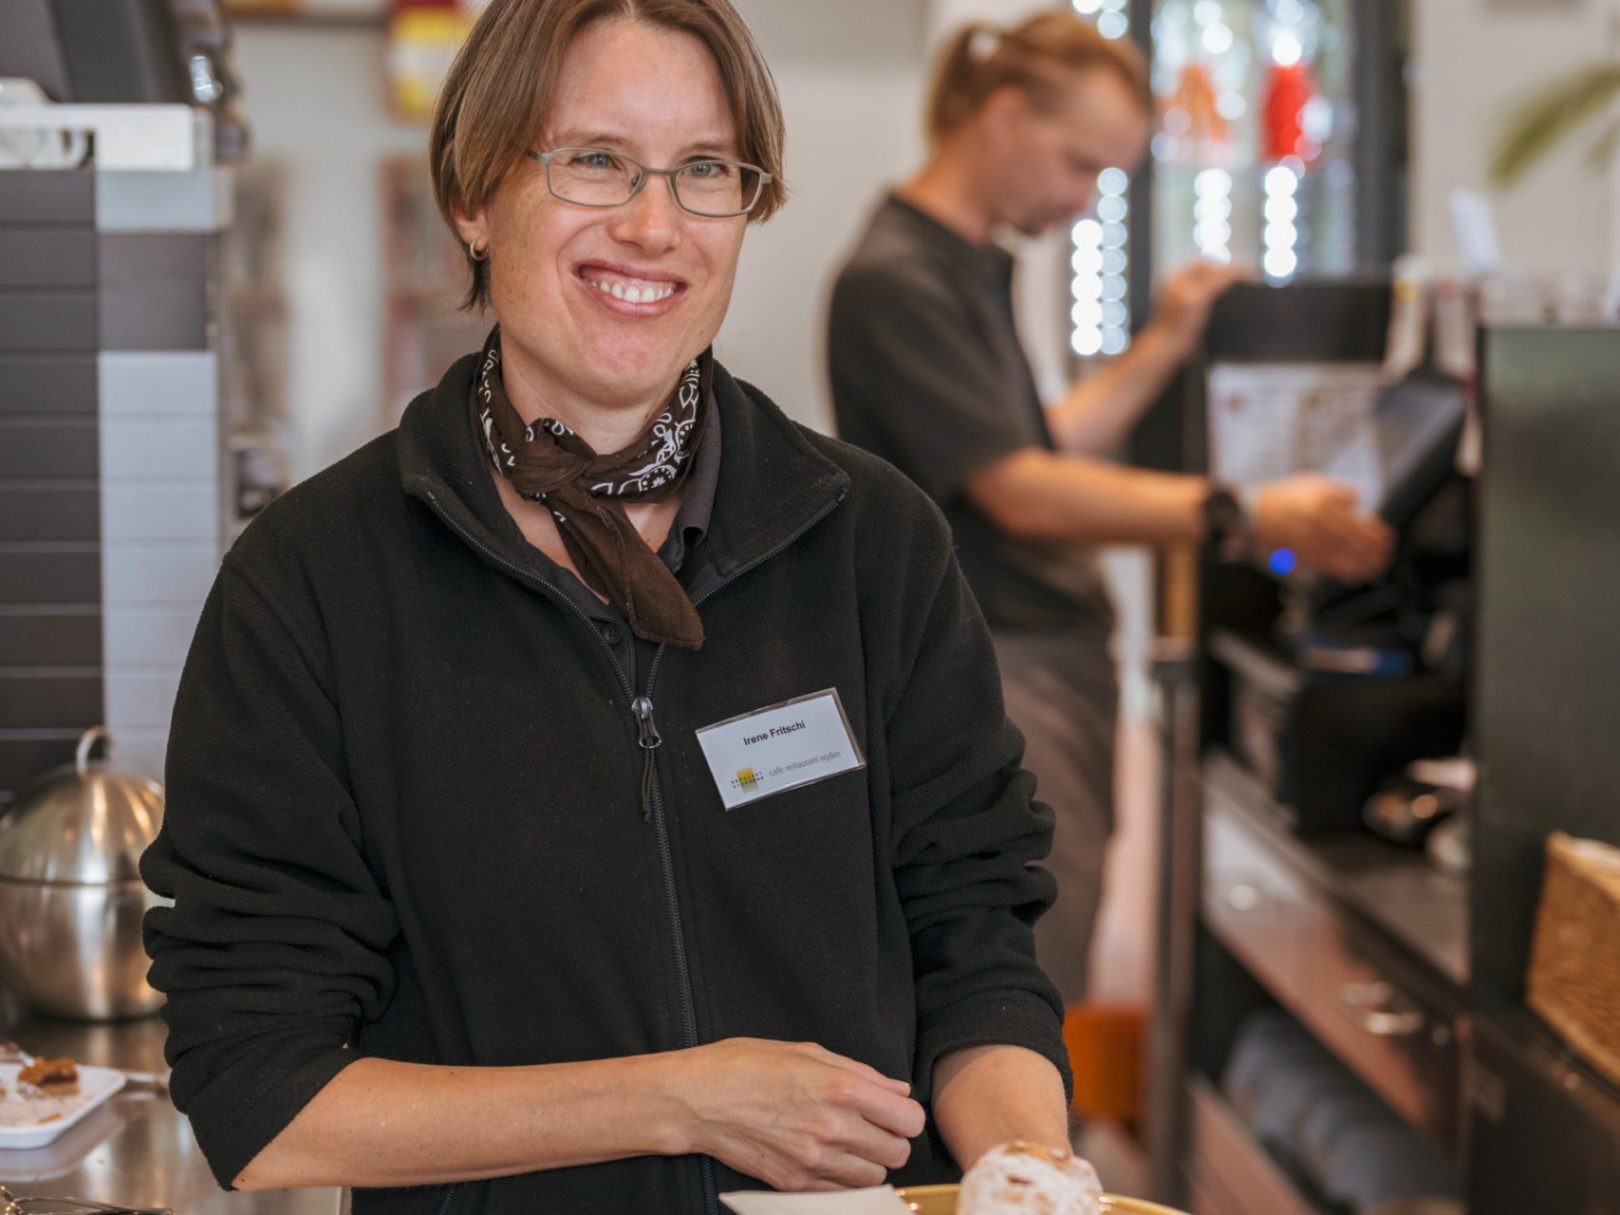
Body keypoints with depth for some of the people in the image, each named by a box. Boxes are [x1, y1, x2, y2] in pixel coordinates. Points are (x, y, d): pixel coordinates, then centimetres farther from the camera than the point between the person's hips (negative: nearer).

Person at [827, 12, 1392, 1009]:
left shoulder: (973, 268, 16)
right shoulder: (898, 281, -16)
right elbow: (1021, 495, -22)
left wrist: (1161, 352, 17)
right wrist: (1243, 515, -26)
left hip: (1056, 667, 10)